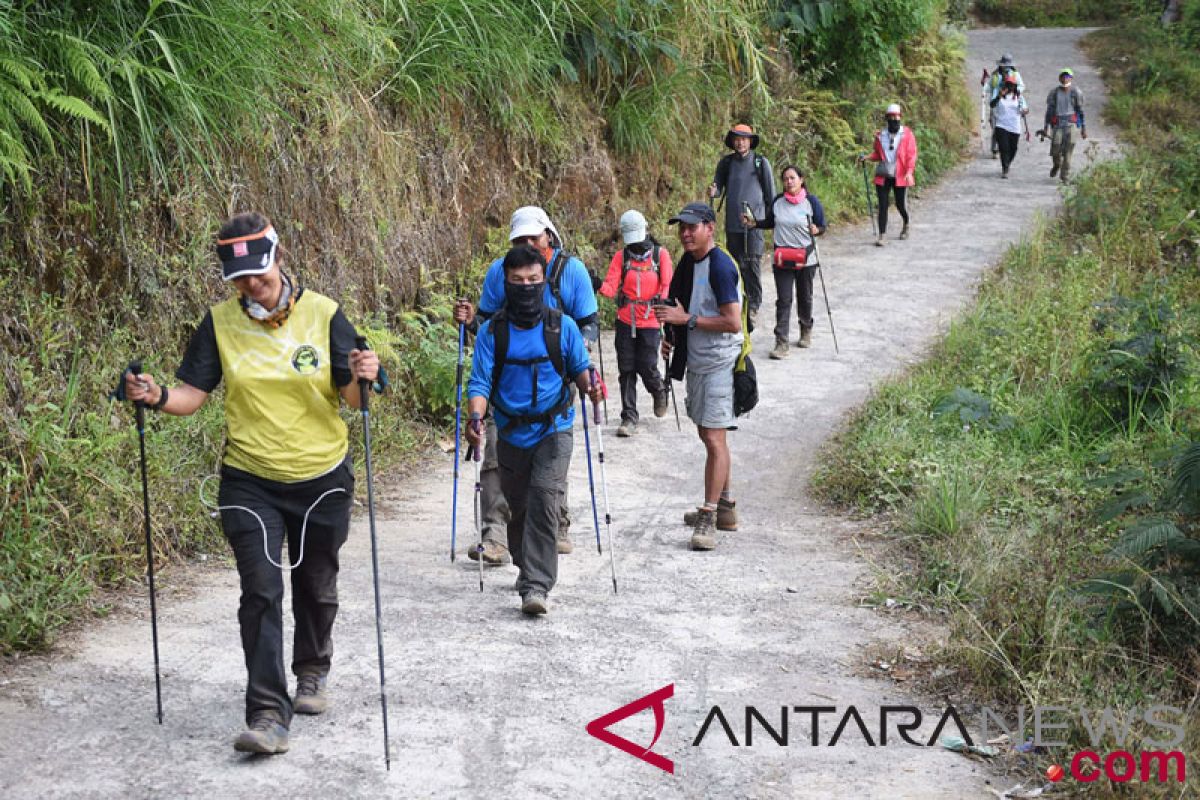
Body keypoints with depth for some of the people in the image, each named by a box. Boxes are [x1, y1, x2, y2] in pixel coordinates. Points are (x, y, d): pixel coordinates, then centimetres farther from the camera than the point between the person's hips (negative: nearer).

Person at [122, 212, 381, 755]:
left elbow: (350, 397, -7)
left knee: (316, 587, 16)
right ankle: (268, 714, -11)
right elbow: (193, 394, -3)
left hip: (321, 477, 0)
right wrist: (158, 397, -23)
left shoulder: (322, 314, -7)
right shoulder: (221, 322, -3)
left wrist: (362, 379, -29)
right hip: (249, 481, 0)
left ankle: (312, 673, 42)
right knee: (261, 591, -11)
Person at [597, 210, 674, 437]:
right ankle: (629, 418, 10)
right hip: (625, 321, 2)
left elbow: (666, 285, -1)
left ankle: (659, 392, 28)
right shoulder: (620, 256, 6)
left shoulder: (660, 254, 2)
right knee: (626, 370, 2)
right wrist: (600, 287, -25)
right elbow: (611, 286, -3)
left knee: (646, 367, -7)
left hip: (650, 322, -2)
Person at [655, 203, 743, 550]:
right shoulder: (688, 263, 12)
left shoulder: (720, 266, -16)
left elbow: (732, 322, -22)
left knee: (714, 438, -11)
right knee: (707, 435, 16)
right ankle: (724, 506, 27)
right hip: (697, 362, 10)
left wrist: (687, 319, -20)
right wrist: (673, 337, 7)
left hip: (719, 364, -10)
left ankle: (709, 518, -11)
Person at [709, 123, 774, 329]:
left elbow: (770, 193, 6)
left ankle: (753, 306, -4)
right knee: (736, 264, 7)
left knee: (753, 264, -8)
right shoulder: (726, 163, 9)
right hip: (732, 222, 3)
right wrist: (713, 191, -11)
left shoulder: (761, 162, 1)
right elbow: (718, 186, 12)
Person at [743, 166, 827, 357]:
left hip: (805, 259, -1)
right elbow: (770, 223, 16)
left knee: (805, 297, 15)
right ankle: (781, 344, -7)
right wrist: (754, 223, 0)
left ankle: (806, 332, 40)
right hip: (781, 259, 1)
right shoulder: (777, 201, 2)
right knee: (783, 300, -5)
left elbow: (822, 225, 0)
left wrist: (816, 230, -22)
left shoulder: (811, 201, -6)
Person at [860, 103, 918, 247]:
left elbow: (911, 154, -5)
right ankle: (881, 236, -2)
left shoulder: (907, 134, -2)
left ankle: (906, 225, 39)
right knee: (883, 206, -3)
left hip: (900, 176, -2)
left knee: (900, 204, 7)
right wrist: (867, 157, -4)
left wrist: (909, 171, -17)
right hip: (883, 176, 2)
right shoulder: (880, 135, 6)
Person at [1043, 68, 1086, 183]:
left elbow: (1080, 110, 6)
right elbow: (1049, 110, 12)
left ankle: (1064, 176, -1)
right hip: (1057, 123, 1)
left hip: (1071, 123, -1)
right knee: (1055, 147, -9)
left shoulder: (1076, 92, 4)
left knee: (1068, 149, -7)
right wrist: (1046, 127, 9)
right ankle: (1056, 165, 26)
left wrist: (1083, 128, 4)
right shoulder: (1054, 92, 8)